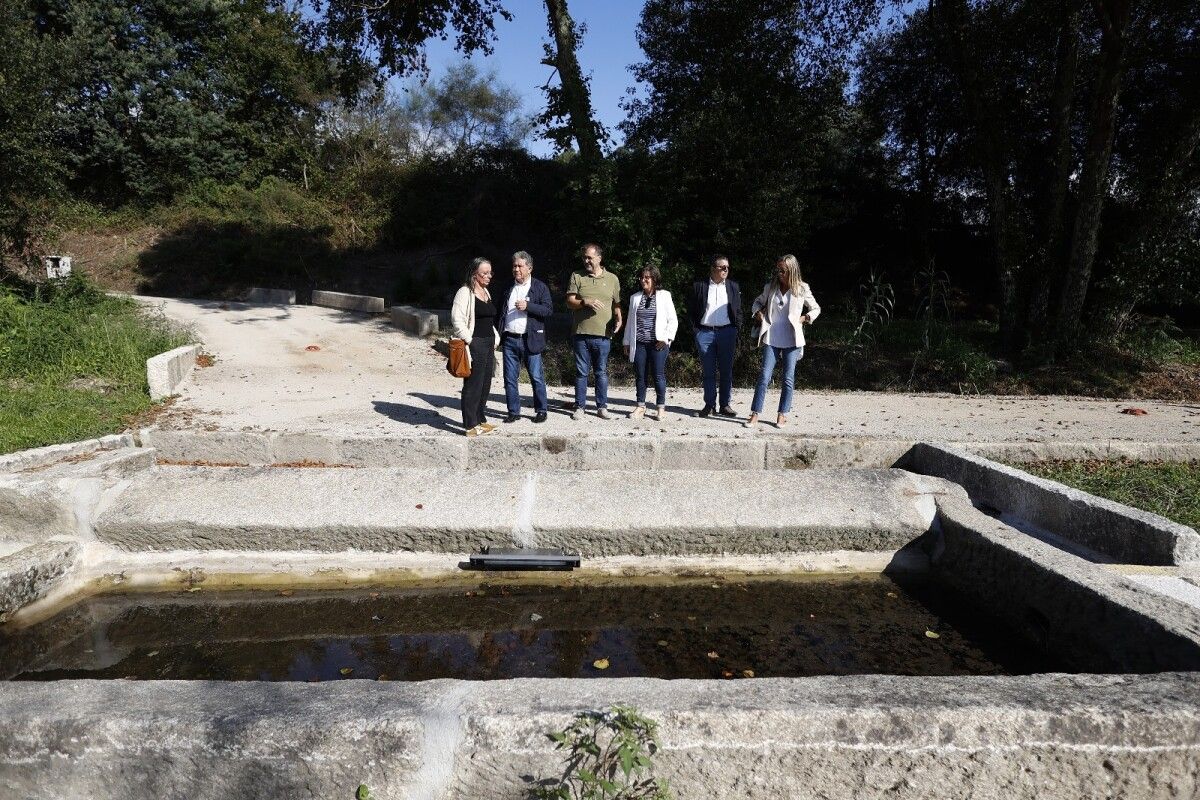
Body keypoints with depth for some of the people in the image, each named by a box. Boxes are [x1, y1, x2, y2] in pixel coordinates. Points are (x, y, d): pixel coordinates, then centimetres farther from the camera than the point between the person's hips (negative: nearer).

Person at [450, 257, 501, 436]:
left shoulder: (486, 292, 17)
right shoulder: (465, 292, -10)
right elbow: (457, 319, -17)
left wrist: (495, 338, 16)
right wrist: (469, 340, -17)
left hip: (488, 343, 9)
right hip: (474, 345, -9)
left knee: (485, 385, 13)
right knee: (473, 385, -4)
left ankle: (480, 420, 25)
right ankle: (470, 425, 3)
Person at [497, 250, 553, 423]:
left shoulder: (540, 287, 2)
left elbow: (549, 310, -7)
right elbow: (501, 312, 18)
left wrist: (527, 306, -19)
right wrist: (499, 336, 8)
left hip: (530, 340, -4)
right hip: (509, 340, 4)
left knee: (537, 378, 1)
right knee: (510, 379, 6)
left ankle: (541, 411, 13)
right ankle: (514, 412, 16)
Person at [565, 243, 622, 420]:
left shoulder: (612, 279, 9)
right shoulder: (577, 277, 6)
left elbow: (616, 304, 16)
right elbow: (570, 302, 0)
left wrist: (619, 319, -2)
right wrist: (586, 302, -17)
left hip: (602, 334, 0)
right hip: (581, 333, 0)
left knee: (601, 372, 7)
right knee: (581, 372, 5)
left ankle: (602, 407, 15)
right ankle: (580, 407, 14)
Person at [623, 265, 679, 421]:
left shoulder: (664, 296, 4)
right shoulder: (635, 298, 14)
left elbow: (673, 320, 2)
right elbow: (630, 322, 16)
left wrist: (666, 338, -8)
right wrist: (627, 342, 12)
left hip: (658, 344, -3)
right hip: (639, 343, 3)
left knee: (659, 375, -2)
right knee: (640, 376, 5)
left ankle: (661, 408, 8)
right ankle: (640, 406, 15)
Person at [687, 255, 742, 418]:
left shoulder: (733, 286, 9)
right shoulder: (699, 286, 2)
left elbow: (738, 311, 13)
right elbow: (691, 310, 7)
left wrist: (736, 329, 4)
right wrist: (696, 328, 0)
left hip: (727, 332, 1)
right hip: (704, 333, -1)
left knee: (726, 371, 4)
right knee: (708, 371, 4)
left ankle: (726, 405, 12)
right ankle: (709, 404, 11)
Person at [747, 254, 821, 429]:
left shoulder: (802, 289, 0)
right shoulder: (770, 287, 5)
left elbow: (816, 309, 13)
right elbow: (757, 302, 22)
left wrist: (803, 319, -2)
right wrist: (758, 314, 4)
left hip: (792, 340, -1)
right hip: (771, 339, 1)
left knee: (788, 379, 3)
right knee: (764, 376, -5)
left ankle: (782, 415, 14)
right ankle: (755, 415, -2)